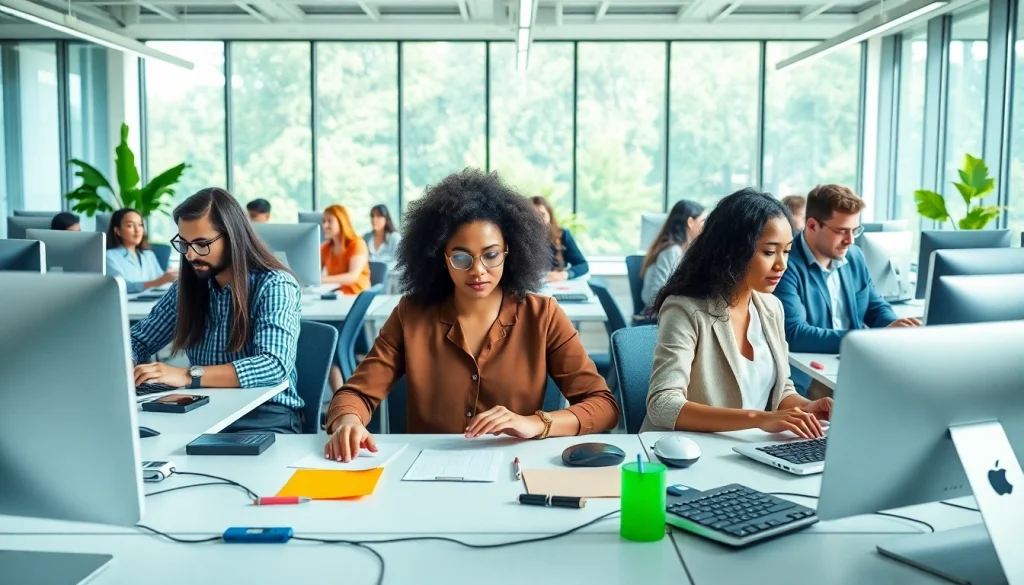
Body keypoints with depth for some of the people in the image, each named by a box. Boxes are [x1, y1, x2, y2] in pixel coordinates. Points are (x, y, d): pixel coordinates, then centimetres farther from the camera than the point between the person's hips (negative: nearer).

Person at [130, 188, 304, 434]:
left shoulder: (274, 286, -12)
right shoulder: (186, 287, 8)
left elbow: (274, 366, -25)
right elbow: (138, 340, 14)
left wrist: (188, 376, -33)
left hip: (266, 416, -6)